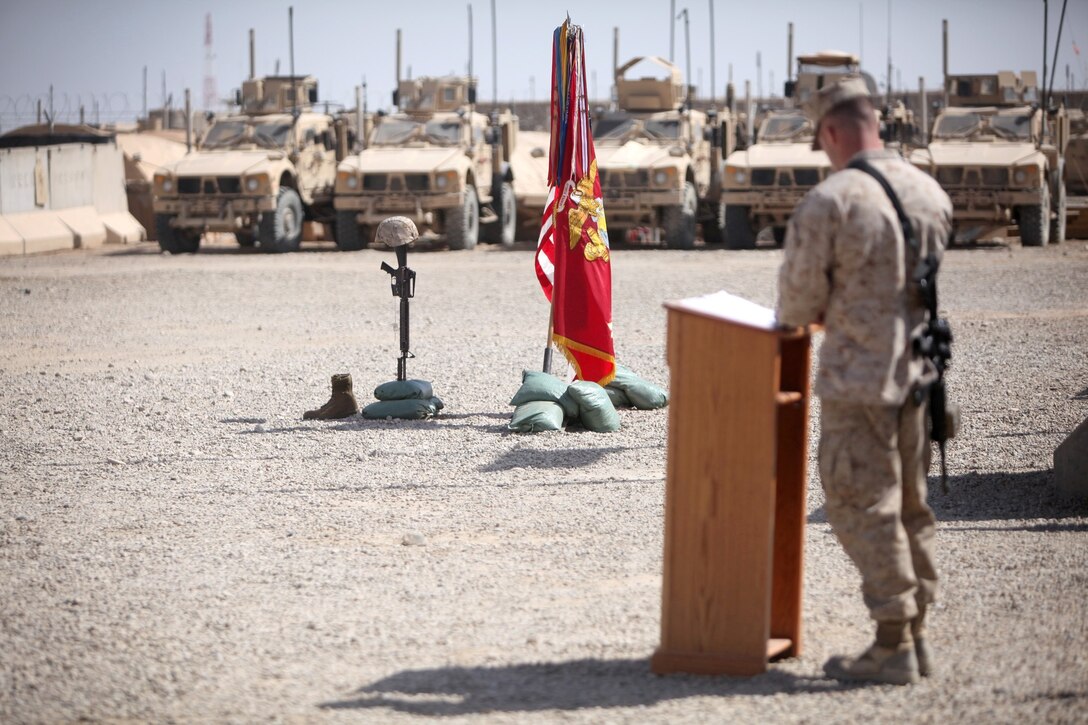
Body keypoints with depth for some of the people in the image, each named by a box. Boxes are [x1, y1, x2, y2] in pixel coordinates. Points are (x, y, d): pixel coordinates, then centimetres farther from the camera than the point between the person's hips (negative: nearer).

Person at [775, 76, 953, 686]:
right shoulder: (930, 193, 3)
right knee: (911, 506, 16)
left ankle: (893, 647, 3)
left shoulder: (828, 202, -17)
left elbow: (798, 307, -11)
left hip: (857, 378, -7)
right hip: (918, 372, 7)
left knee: (865, 508, 1)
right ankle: (916, 635, 22)